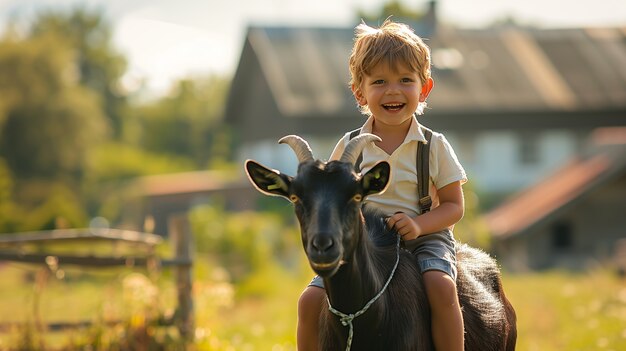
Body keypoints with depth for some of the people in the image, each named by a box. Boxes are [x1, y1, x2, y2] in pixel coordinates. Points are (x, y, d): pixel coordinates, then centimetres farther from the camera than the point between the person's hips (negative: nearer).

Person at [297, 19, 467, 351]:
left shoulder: (434, 146, -1)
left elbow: (453, 205, 0)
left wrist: (418, 224, -18)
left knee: (441, 286, -32)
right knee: (311, 299, -12)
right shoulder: (349, 146, 3)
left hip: (424, 239, -2)